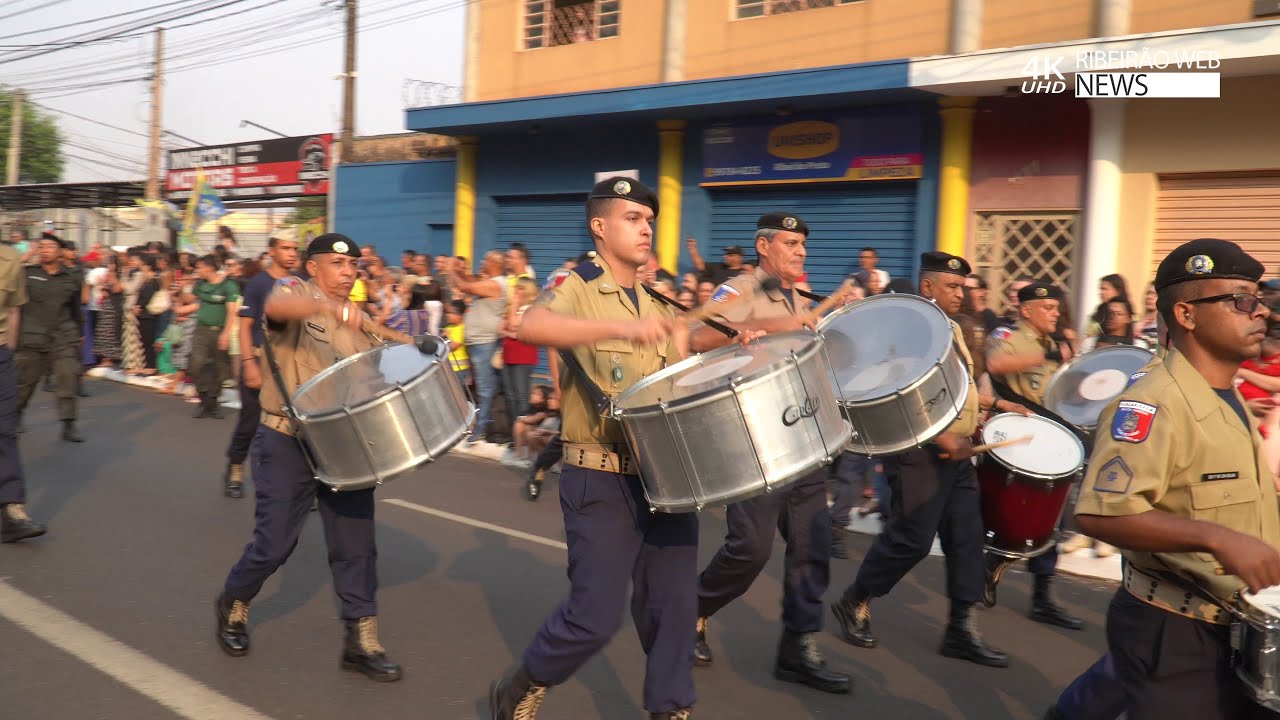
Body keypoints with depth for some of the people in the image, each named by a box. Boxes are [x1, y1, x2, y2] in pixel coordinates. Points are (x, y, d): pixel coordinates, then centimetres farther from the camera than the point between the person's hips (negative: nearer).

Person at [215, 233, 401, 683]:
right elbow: (276, 307, -32)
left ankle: (362, 642, 14)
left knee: (356, 543, 4)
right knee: (274, 542, 3)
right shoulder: (294, 293, -6)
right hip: (288, 441, -5)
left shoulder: (359, 321, 13)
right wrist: (334, 308, -50)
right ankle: (234, 606, 33)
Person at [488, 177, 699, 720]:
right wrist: (619, 328, -44)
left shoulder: (654, 303, 14)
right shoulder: (576, 290, -8)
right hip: (601, 479, -6)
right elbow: (531, 326, -32)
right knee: (596, 614, -3)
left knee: (674, 604, 8)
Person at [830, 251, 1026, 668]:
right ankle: (854, 604, 15)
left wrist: (995, 404, 17)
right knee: (911, 539, -5)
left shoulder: (951, 328, 16)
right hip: (920, 453, -9)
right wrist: (939, 435, -25)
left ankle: (962, 630, 14)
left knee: (966, 539, 7)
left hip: (958, 454, 9)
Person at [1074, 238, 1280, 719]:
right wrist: (1216, 539, -36)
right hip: (1174, 635, -9)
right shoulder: (1153, 403, -21)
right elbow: (1101, 513, -32)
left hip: (1239, 628, 9)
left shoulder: (1232, 401, 10)